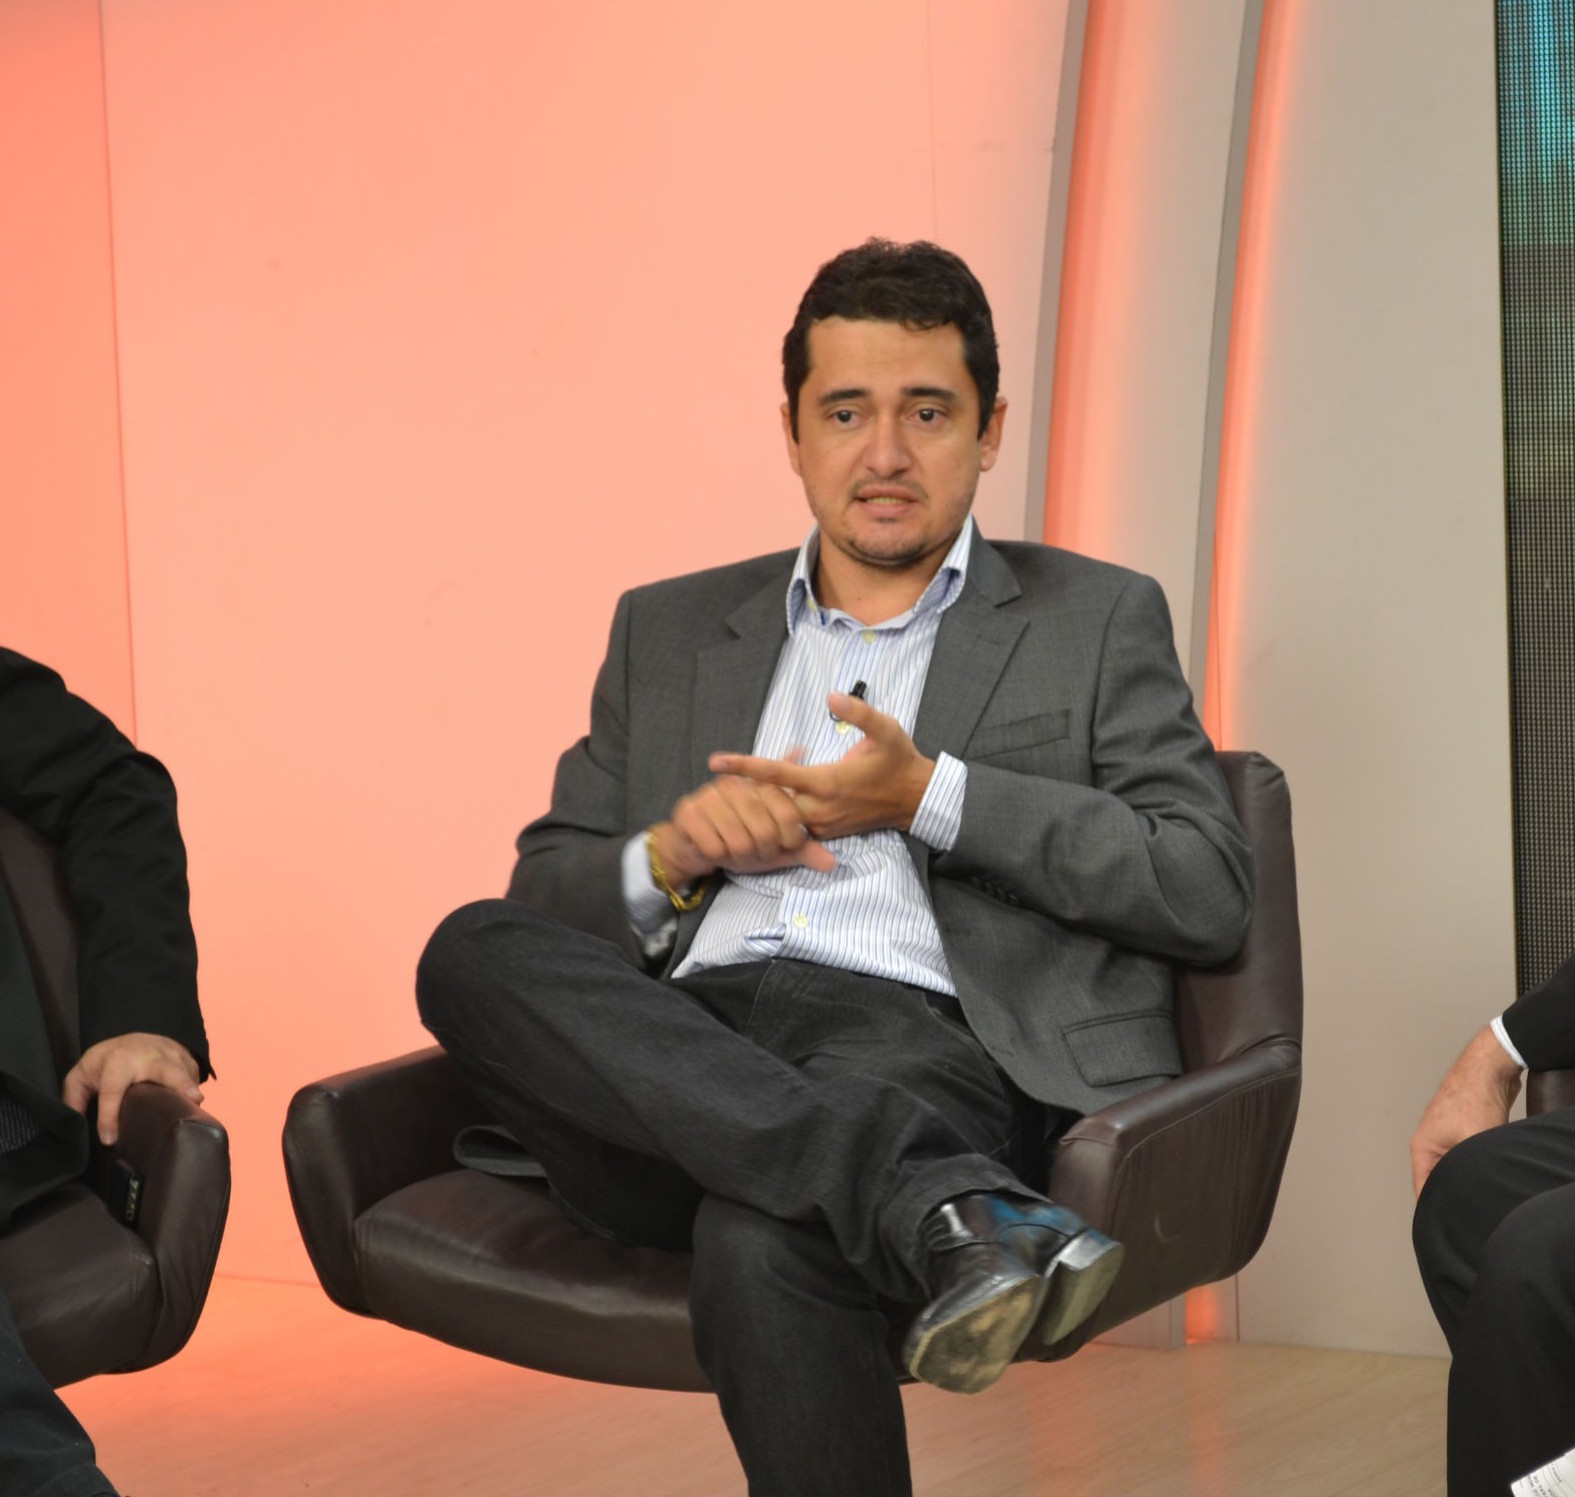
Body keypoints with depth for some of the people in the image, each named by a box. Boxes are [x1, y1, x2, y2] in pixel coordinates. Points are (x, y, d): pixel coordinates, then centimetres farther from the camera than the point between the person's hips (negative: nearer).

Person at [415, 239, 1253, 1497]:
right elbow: (546, 891, 22)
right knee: (472, 953, -30)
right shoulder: (670, 634, 26)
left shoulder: (1095, 623, 17)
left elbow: (1210, 895, 4)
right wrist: (670, 861, -2)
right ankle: (935, 1207, -41)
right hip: (674, 1053, 4)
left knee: (761, 1254, -39)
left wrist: (933, 797, -4)